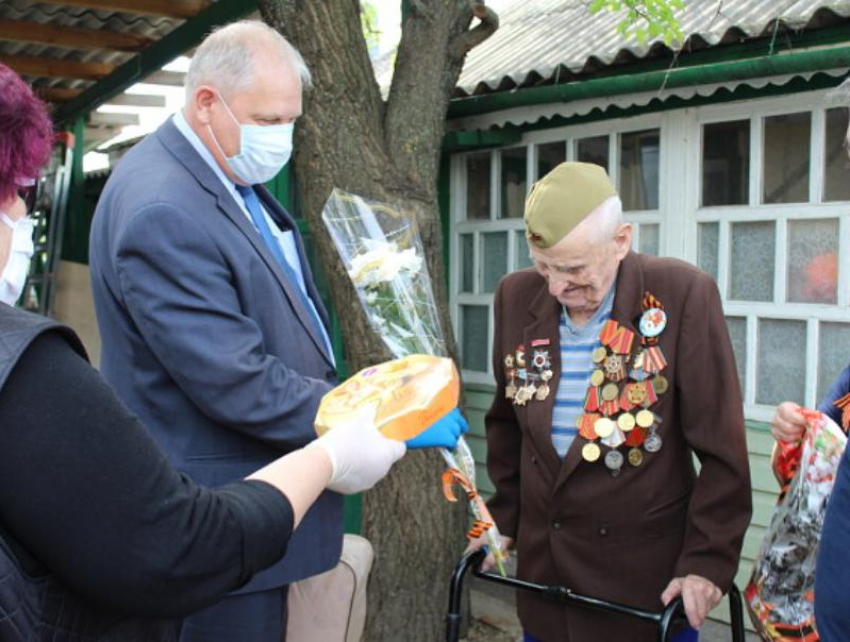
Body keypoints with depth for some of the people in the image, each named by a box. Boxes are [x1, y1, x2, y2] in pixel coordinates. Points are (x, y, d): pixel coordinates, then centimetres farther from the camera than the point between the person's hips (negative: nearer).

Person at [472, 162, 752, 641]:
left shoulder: (684, 295, -15)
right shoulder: (517, 296, -1)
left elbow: (722, 449, -11)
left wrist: (708, 560, -11)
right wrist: (504, 519, 14)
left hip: (648, 574, -4)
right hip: (540, 564, 4)